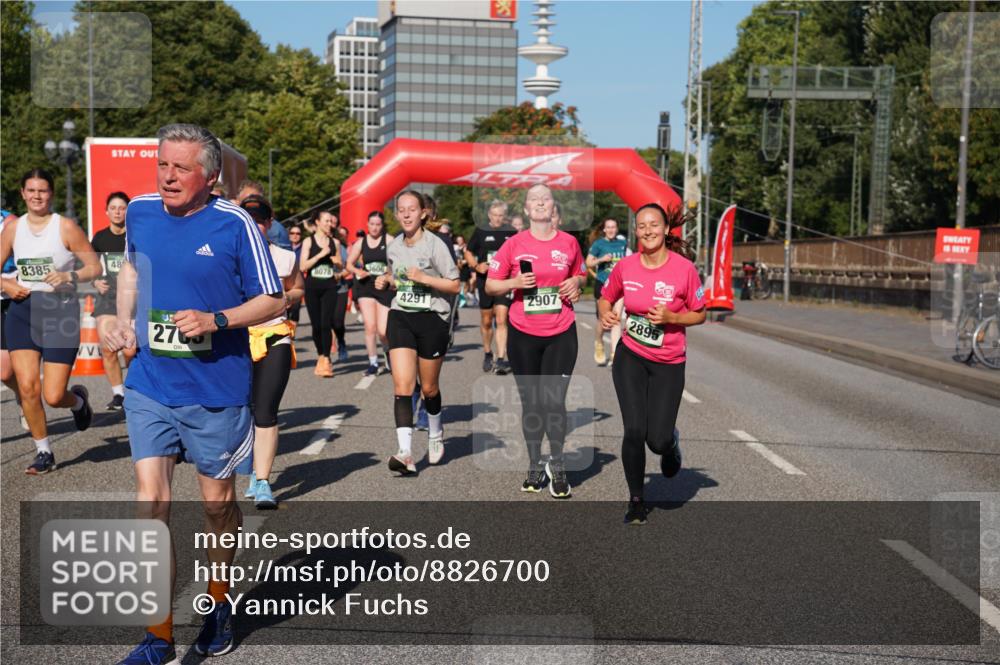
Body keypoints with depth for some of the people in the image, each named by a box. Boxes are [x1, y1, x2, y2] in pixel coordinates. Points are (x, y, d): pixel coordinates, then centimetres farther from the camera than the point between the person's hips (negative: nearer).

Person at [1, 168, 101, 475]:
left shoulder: (66, 227, -5)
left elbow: (95, 267, -5)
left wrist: (70, 277, -22)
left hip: (61, 312, -3)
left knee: (53, 396, -6)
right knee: (27, 386, -8)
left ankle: (78, 400, 32)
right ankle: (43, 452, 11)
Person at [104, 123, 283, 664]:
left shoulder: (235, 225, -12)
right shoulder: (139, 212, 2)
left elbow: (273, 301, -6)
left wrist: (217, 320, -21)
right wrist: (124, 320, 7)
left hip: (216, 390, -3)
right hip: (149, 384, 3)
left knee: (217, 504, 12)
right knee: (150, 504, -4)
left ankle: (218, 602, 38)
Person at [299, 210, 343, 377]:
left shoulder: (335, 242, 10)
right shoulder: (309, 241, 3)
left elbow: (340, 268, 20)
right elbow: (302, 266, -6)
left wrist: (338, 262, -3)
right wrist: (321, 254, -12)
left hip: (329, 287, 1)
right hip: (312, 287, -1)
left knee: (326, 323, -11)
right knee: (316, 325, 4)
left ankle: (326, 360, -10)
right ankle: (320, 356, 23)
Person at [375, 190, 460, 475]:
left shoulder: (435, 245, -8)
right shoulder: (393, 246, 8)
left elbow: (454, 285, -8)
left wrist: (424, 278, -20)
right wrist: (386, 280, 4)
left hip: (432, 318, -3)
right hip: (400, 317, 3)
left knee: (428, 387, 10)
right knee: (402, 385, -12)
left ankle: (435, 433, 40)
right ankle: (405, 454, -18)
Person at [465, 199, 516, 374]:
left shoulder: (511, 233, 5)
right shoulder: (480, 232, 5)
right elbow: (468, 253, 11)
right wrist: (476, 266, -7)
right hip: (485, 281, 2)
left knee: (501, 320, -13)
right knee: (486, 321, 11)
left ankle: (501, 360, -15)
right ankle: (487, 354, 31)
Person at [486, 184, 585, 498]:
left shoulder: (569, 242, 2)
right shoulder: (514, 244, -2)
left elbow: (581, 275, 19)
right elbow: (490, 285, 2)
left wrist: (576, 283, -3)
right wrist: (515, 282, -15)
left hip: (561, 334, 0)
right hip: (523, 335, 0)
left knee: (554, 401, -5)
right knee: (531, 403, 7)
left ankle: (557, 466, 15)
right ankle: (535, 466, 22)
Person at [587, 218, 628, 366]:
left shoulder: (623, 243, 7)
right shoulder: (598, 244, -3)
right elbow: (588, 263, -4)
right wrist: (601, 259, -19)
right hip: (602, 285, -2)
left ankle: (614, 355, -7)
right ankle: (599, 346, 31)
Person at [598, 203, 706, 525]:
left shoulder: (684, 268, -12)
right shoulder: (625, 266, -5)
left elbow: (700, 315, -3)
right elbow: (605, 298, 12)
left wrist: (671, 317, -20)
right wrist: (606, 314, -10)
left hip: (668, 364, -1)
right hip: (630, 357, 1)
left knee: (658, 440, -5)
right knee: (634, 431, -7)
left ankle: (671, 442, 36)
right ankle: (636, 501, 14)